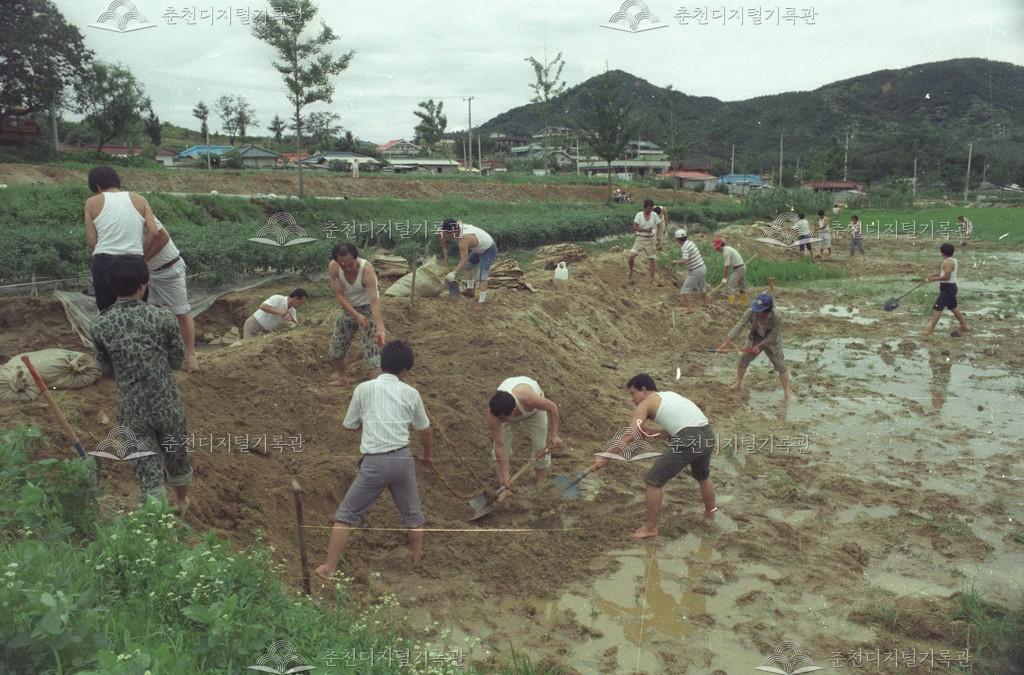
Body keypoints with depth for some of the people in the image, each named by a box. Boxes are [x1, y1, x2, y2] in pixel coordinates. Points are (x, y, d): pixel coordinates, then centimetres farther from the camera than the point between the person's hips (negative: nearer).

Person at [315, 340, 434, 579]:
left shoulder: (364, 389, 2)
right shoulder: (411, 393, 6)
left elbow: (349, 425, 11)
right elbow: (425, 430, 17)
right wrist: (428, 455, 35)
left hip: (374, 462, -2)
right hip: (402, 458, 2)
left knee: (346, 515, 11)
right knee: (412, 513, 22)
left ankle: (329, 568, 13)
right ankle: (417, 559, 36)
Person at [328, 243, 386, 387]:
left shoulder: (366, 270, -32)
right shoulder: (333, 267, -21)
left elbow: (374, 301, -40)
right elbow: (340, 295, -19)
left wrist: (380, 328, -52)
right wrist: (356, 315, -32)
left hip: (367, 309, -5)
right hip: (348, 309, 5)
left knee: (371, 350, -14)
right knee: (335, 350, 16)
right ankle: (342, 378, 41)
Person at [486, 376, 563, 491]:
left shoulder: (528, 399, -47)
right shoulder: (492, 413, -40)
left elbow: (552, 407, -25)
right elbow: (500, 445, -31)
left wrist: (554, 435, -21)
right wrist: (505, 475, -30)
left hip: (533, 409, -1)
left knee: (540, 448, -1)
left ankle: (541, 484, 21)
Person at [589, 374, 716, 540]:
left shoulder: (645, 404, 6)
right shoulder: (669, 395, 28)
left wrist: (605, 458, 2)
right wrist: (649, 434, 23)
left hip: (689, 440, -8)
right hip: (708, 435, 8)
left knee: (654, 481, 6)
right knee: (703, 476, 36)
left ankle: (650, 528, 15)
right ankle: (710, 512, 58)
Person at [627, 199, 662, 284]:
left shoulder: (654, 215, -3)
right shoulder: (639, 215, -9)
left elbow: (659, 226, 5)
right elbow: (634, 228, -13)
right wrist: (645, 230, -24)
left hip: (651, 240, 2)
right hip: (640, 239, -2)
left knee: (652, 259, 5)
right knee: (631, 256, -21)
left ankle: (652, 280, 18)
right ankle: (631, 271, 5)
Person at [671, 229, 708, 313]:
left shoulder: (684, 248, -22)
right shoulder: (691, 242, 6)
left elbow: (684, 261, -36)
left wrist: (675, 261, -17)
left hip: (695, 272, -9)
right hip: (703, 268, 9)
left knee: (685, 290, -5)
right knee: (701, 286, 33)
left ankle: (690, 308, -16)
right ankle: (705, 302, 53)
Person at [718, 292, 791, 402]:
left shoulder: (776, 318, -37)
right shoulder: (751, 312, -32)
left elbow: (772, 336, -25)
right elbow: (739, 325, -36)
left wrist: (759, 345, -28)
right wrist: (727, 341, -43)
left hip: (772, 343, -3)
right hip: (755, 339, 3)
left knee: (781, 366, 0)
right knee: (743, 359, 7)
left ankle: (786, 391, 14)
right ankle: (738, 383, 28)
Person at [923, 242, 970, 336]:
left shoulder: (948, 262, -20)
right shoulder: (953, 260, 12)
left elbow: (946, 277, -26)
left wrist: (933, 279, -17)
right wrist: (934, 275, 11)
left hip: (947, 288, -10)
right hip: (951, 287, 10)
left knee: (937, 308, -9)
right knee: (954, 308, 22)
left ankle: (930, 330, -10)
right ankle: (964, 327, 32)